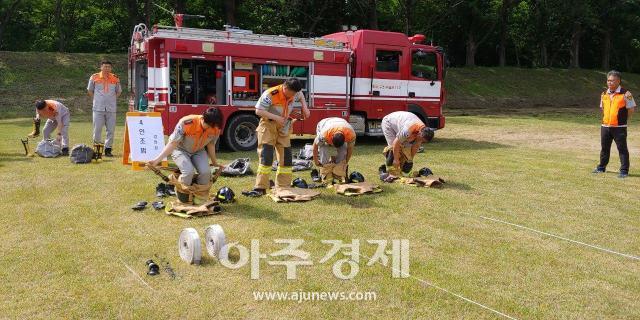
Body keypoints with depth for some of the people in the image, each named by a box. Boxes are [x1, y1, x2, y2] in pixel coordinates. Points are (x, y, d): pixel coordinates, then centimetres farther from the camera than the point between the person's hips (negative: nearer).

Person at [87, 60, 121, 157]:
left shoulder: (115, 79, 7)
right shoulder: (94, 77, 4)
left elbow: (118, 91, 20)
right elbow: (89, 90, 16)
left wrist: (112, 100, 11)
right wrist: (96, 99, 8)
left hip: (111, 108, 1)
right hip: (98, 108, -1)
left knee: (111, 130, 1)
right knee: (97, 129, -1)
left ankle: (108, 149, 9)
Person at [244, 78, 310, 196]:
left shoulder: (293, 92, -6)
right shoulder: (270, 94, -25)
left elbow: (301, 95, 18)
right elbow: (259, 111, -23)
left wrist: (304, 107, 3)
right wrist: (276, 117, -28)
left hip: (284, 126, 6)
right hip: (268, 125, -6)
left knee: (286, 156, 5)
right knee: (266, 155, -13)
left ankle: (284, 186, 14)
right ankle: (260, 188, -11)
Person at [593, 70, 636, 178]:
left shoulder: (625, 94, -9)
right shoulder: (604, 94, 8)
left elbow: (631, 110, -5)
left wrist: (622, 120, 0)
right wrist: (607, 119, 12)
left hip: (619, 128, -5)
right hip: (605, 126, 5)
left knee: (622, 149, -1)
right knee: (604, 148, 16)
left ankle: (624, 171, 5)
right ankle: (601, 167, 30)